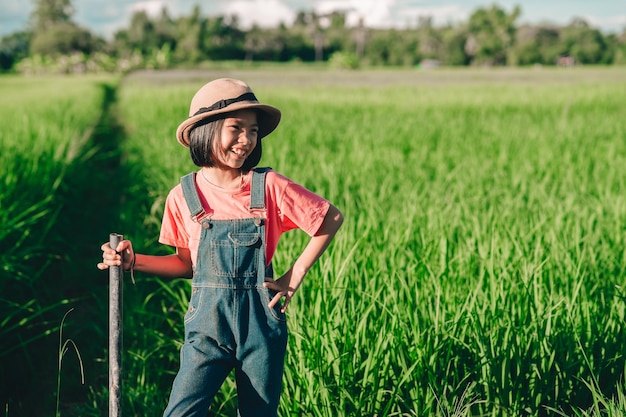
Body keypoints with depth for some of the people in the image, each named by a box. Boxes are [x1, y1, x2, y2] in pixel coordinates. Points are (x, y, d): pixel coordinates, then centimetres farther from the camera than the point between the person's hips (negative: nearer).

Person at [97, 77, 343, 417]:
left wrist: (296, 273, 0)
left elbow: (332, 219, 3)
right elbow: (187, 263, 10)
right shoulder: (184, 196, 0)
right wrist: (133, 262, -3)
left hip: (261, 323, 0)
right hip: (208, 323, 0)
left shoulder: (269, 187, -5)